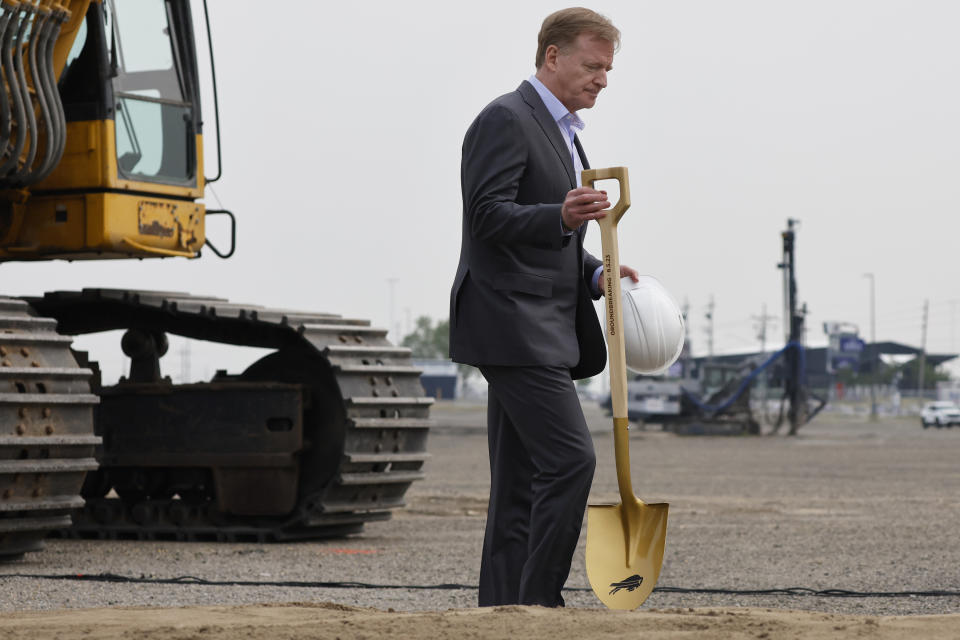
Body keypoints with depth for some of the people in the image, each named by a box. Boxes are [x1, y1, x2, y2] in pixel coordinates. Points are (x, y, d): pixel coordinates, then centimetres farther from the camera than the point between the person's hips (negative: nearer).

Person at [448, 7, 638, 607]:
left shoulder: (562, 131, 23)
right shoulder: (506, 120, -8)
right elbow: (489, 215, -18)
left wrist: (596, 272, 11)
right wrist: (562, 217, -33)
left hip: (544, 330, 10)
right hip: (513, 325, -10)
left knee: (521, 482, 8)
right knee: (570, 457, -16)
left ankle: (502, 606, 10)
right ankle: (539, 600, -12)